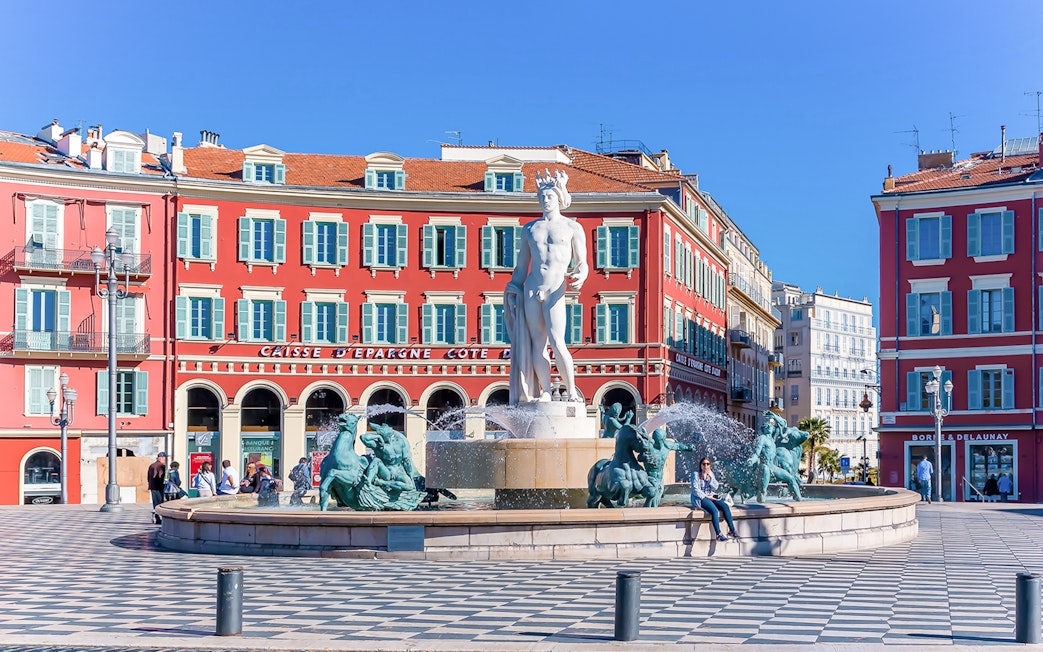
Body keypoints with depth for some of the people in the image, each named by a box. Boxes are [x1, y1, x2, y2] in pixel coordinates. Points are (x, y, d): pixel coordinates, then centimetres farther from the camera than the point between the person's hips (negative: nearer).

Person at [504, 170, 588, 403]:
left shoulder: (572, 227, 8)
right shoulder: (529, 229, 17)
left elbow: (582, 263, 3)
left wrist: (580, 276, -19)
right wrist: (512, 292, 12)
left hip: (555, 291, -4)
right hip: (531, 289, 4)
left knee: (557, 343, -16)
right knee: (537, 343, -1)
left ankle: (571, 391, -8)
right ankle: (545, 392, 0)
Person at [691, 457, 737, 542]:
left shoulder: (711, 474, 12)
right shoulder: (696, 474, -5)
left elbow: (715, 487, 4)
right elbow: (695, 490, -11)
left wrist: (711, 477, -11)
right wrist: (706, 496, -16)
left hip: (710, 496, 6)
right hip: (699, 498, -6)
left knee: (725, 506, -18)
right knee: (714, 510, -31)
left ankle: (732, 530, -15)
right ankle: (719, 535, -31)